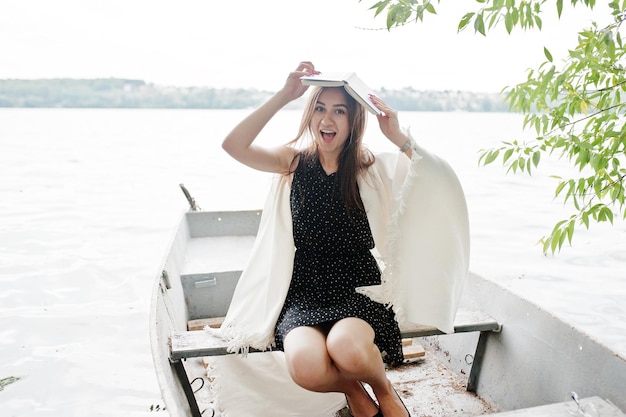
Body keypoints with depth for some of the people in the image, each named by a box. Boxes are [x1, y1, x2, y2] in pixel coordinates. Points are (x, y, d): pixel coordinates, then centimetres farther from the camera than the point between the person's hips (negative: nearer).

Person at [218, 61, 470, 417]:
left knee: (346, 346, -34)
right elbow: (233, 145, -14)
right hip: (304, 294, 1)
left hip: (359, 291, 0)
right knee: (306, 365, -30)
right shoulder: (295, 161, 2)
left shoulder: (372, 168, 0)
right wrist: (284, 95, -19)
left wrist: (399, 137, -24)